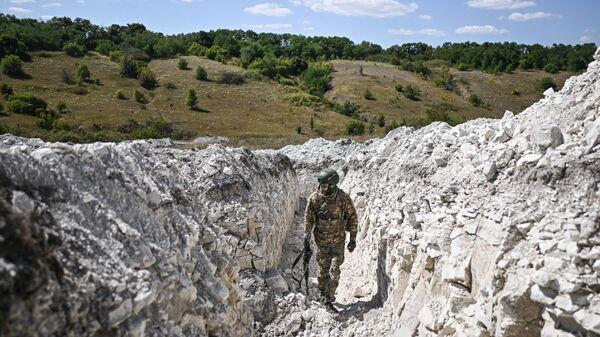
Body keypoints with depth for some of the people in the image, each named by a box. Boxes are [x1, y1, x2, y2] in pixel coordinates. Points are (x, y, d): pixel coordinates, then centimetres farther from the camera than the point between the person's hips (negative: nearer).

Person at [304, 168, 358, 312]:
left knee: (334, 271, -3)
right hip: (321, 241, 1)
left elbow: (352, 218, -4)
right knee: (323, 269, 12)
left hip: (338, 241, -1)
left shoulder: (343, 198, -15)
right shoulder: (314, 198, -12)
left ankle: (329, 299, 11)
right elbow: (308, 219, -4)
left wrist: (353, 239, -3)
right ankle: (323, 293, 35)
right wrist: (306, 240, -5)